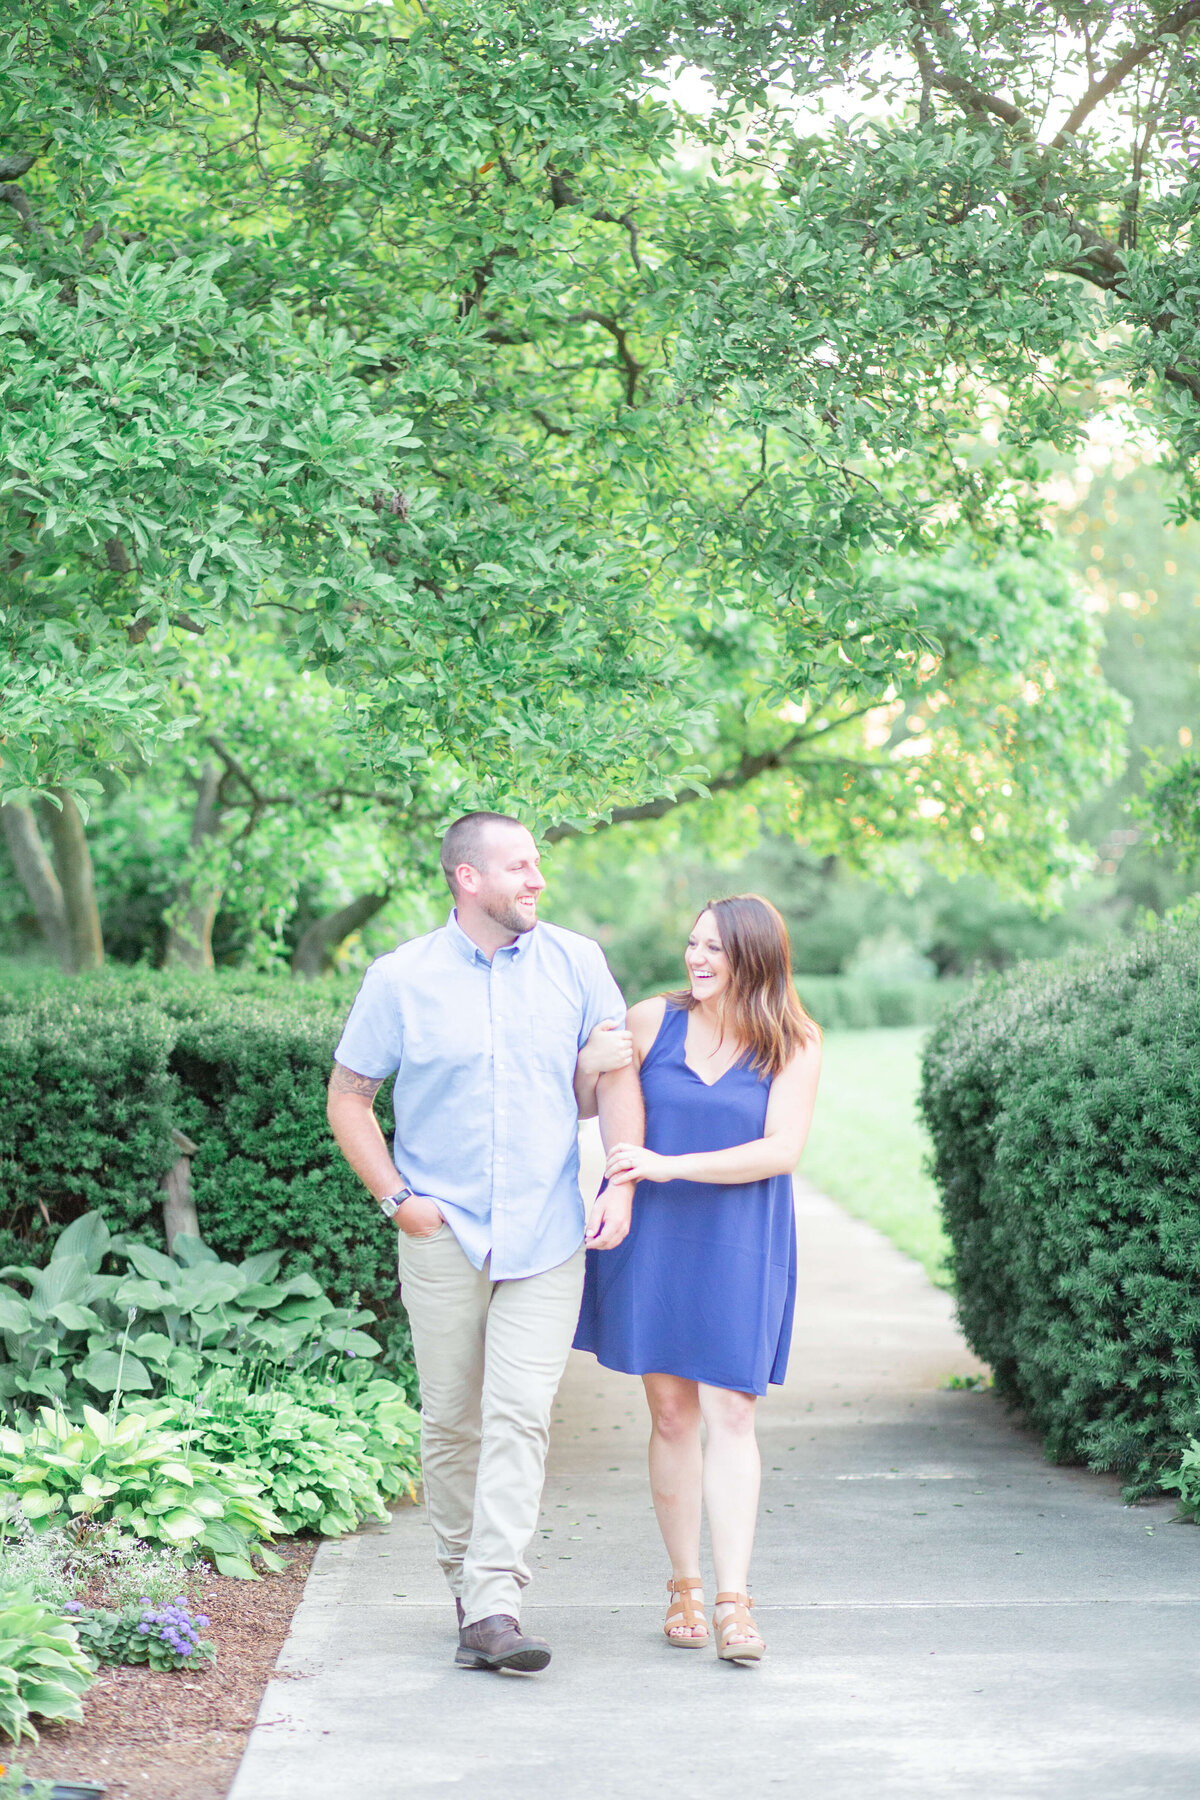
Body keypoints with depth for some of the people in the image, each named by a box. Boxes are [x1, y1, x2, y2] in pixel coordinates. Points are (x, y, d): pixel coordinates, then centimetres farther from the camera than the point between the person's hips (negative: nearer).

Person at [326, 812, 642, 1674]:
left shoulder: (577, 963, 4)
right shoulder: (401, 978, -2)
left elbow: (616, 1078, 7)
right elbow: (348, 1098, 5)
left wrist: (621, 1184, -5)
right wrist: (396, 1197, -4)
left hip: (548, 1237, 0)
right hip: (444, 1234, 0)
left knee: (520, 1414, -10)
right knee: (451, 1417, 6)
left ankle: (494, 1609, -13)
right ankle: (464, 1577, 24)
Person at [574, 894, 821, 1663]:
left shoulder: (794, 1046, -3)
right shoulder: (653, 1021, 2)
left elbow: (781, 1150, -11)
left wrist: (668, 1166, -17)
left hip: (739, 1246, -1)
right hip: (652, 1239, 2)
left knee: (730, 1414, -7)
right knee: (671, 1412, 5)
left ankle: (734, 1600, -6)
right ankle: (684, 1588, 16)